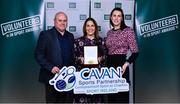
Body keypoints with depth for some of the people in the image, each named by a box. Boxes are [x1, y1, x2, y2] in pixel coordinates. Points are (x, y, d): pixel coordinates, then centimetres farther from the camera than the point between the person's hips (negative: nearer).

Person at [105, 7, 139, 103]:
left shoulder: (128, 31, -5)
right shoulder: (109, 33, 12)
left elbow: (135, 52, -8)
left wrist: (125, 65, -18)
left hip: (120, 65, -5)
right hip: (109, 65, 6)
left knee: (121, 95, -2)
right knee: (110, 96, 11)